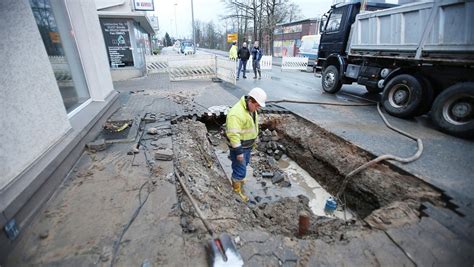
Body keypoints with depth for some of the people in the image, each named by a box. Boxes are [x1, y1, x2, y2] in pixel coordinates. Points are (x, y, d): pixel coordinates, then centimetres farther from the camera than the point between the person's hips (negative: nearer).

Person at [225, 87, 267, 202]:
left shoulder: (250, 108, -1)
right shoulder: (237, 113, -32)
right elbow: (233, 134, -32)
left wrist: (253, 140, 21)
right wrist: (238, 152, -27)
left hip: (247, 144, 9)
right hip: (239, 146, -9)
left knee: (244, 163, 27)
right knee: (240, 168, 4)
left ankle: (238, 177, 53)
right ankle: (237, 189, 26)